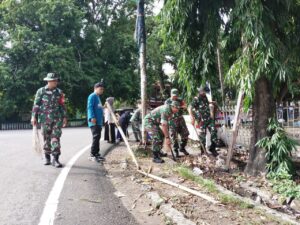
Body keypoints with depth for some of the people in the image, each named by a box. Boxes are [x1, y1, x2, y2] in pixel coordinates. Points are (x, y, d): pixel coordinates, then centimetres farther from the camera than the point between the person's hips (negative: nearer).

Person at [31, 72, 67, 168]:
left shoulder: (59, 92, 7)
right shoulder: (41, 91, 1)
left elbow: (62, 105, 10)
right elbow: (36, 105, 1)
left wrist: (64, 117, 6)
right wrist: (34, 117, -5)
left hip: (57, 119, 1)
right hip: (45, 119, -1)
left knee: (56, 138, -7)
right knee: (46, 138, 8)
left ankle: (55, 159, -5)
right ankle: (47, 158, 22)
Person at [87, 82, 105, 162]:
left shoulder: (98, 97, 22)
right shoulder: (92, 96, -6)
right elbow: (90, 107, -16)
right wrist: (92, 117, -25)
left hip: (99, 121, 10)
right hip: (94, 121, -10)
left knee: (97, 137, 11)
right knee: (96, 136, -14)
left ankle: (96, 154, 16)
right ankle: (92, 155, -12)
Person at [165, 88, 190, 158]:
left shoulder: (180, 100, 6)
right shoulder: (167, 102, 0)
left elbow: (185, 106, -10)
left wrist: (179, 106, -29)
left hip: (180, 119, 3)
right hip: (172, 120, -3)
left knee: (185, 135, 4)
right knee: (174, 137, -4)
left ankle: (182, 148, 24)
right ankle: (176, 151, 10)